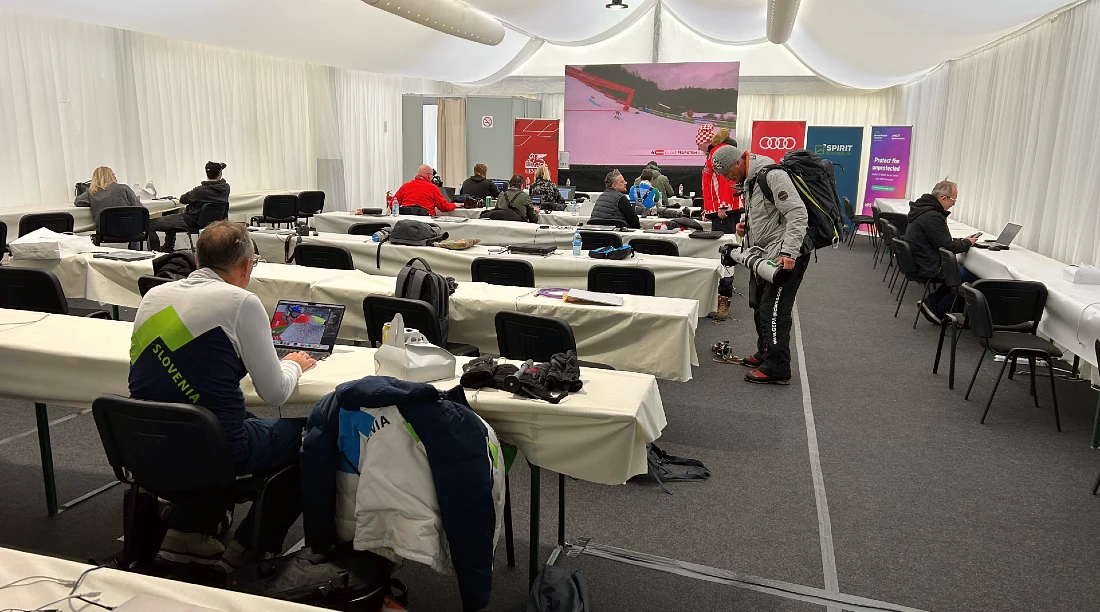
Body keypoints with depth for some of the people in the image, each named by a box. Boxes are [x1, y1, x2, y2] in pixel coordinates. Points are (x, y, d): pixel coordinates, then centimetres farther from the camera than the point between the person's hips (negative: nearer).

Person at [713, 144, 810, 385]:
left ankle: (777, 369, -1)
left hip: (786, 256, -10)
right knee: (760, 306, 18)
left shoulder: (772, 175, -18)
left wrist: (788, 253, -30)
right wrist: (746, 225, 8)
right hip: (767, 255, 10)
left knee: (774, 311, -8)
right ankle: (765, 354, 33)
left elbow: (797, 214, -24)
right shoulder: (750, 180, 14)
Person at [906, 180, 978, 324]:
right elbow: (947, 246, -18)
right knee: (973, 276, -8)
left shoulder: (923, 209, 12)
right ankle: (937, 310, -2)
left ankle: (931, 301, 9)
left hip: (918, 262, 11)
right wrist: (967, 243, -1)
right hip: (930, 267, -11)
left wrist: (962, 241, 12)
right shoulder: (932, 216, -22)